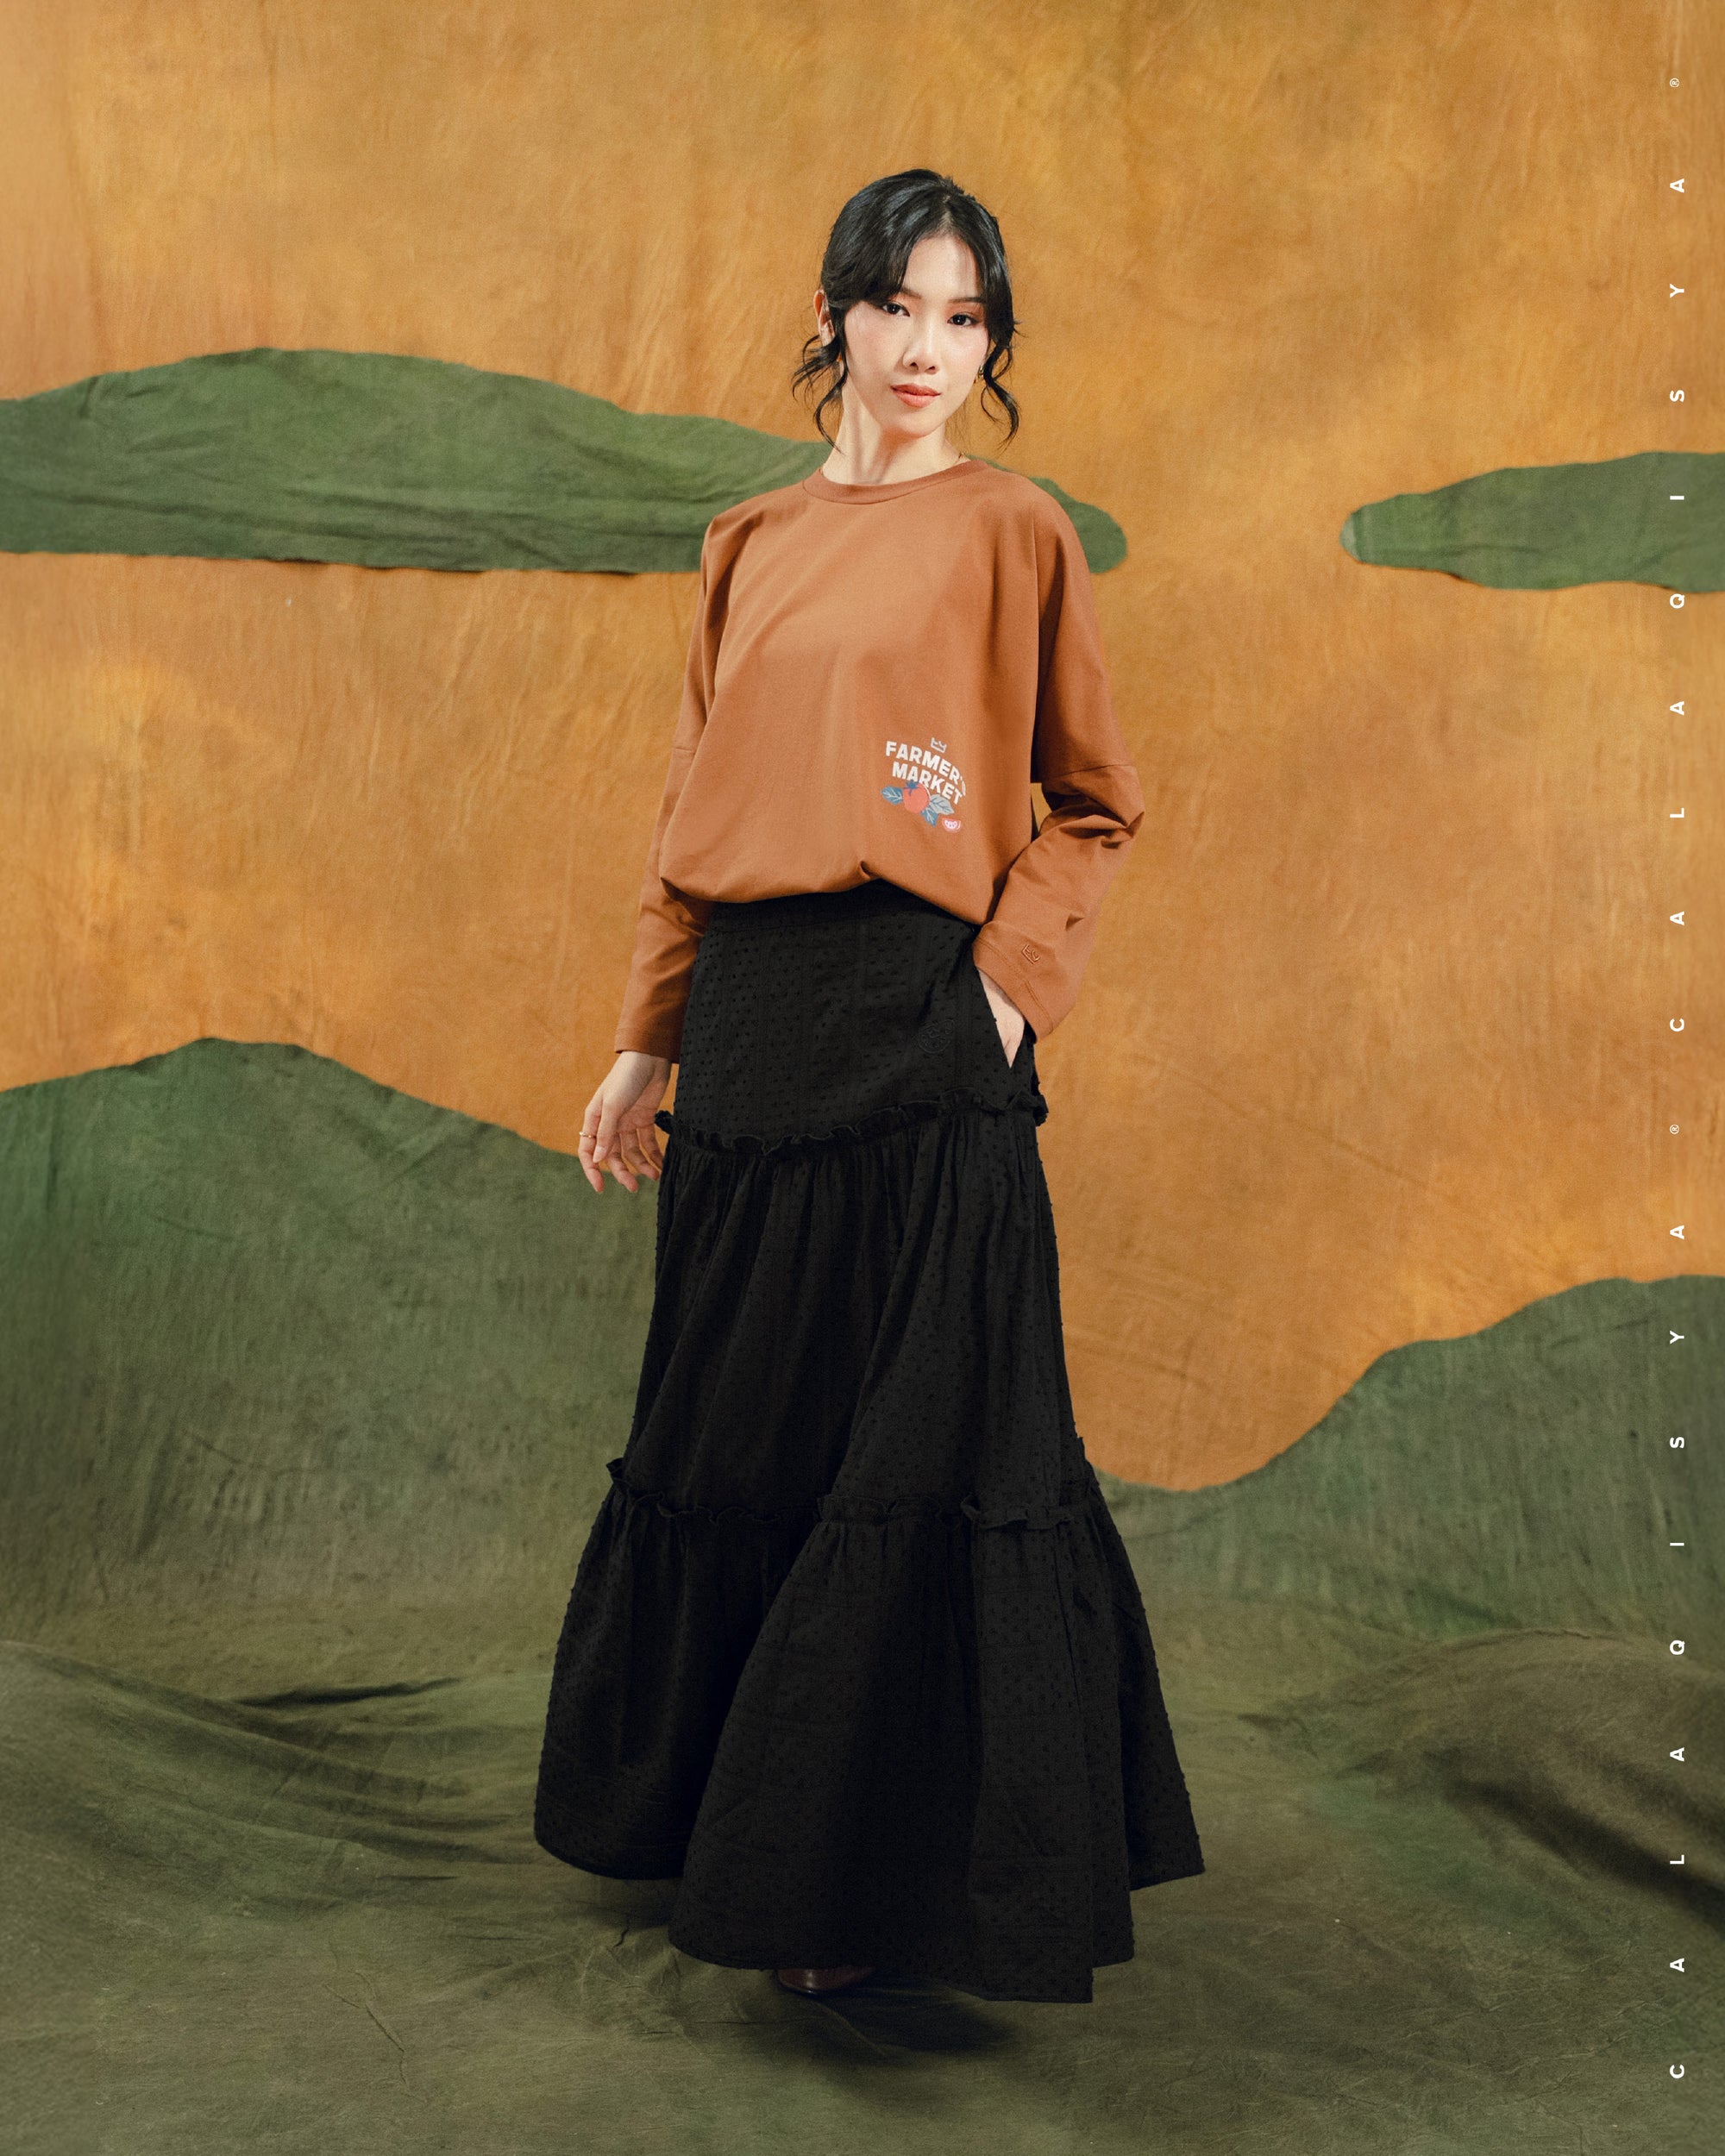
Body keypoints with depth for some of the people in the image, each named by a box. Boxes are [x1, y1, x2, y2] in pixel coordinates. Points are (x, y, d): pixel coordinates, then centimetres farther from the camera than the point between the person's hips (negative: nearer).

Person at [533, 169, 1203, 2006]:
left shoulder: (1010, 530, 2)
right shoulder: (750, 544, 15)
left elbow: (1094, 803, 3)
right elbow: (691, 812, 16)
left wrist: (1012, 981, -11)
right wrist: (648, 1040, 13)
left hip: (915, 1027, -5)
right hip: (750, 1025, 5)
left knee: (909, 1452, -2)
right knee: (734, 1427, 13)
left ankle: (879, 1874, 10)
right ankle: (718, 1810, 31)